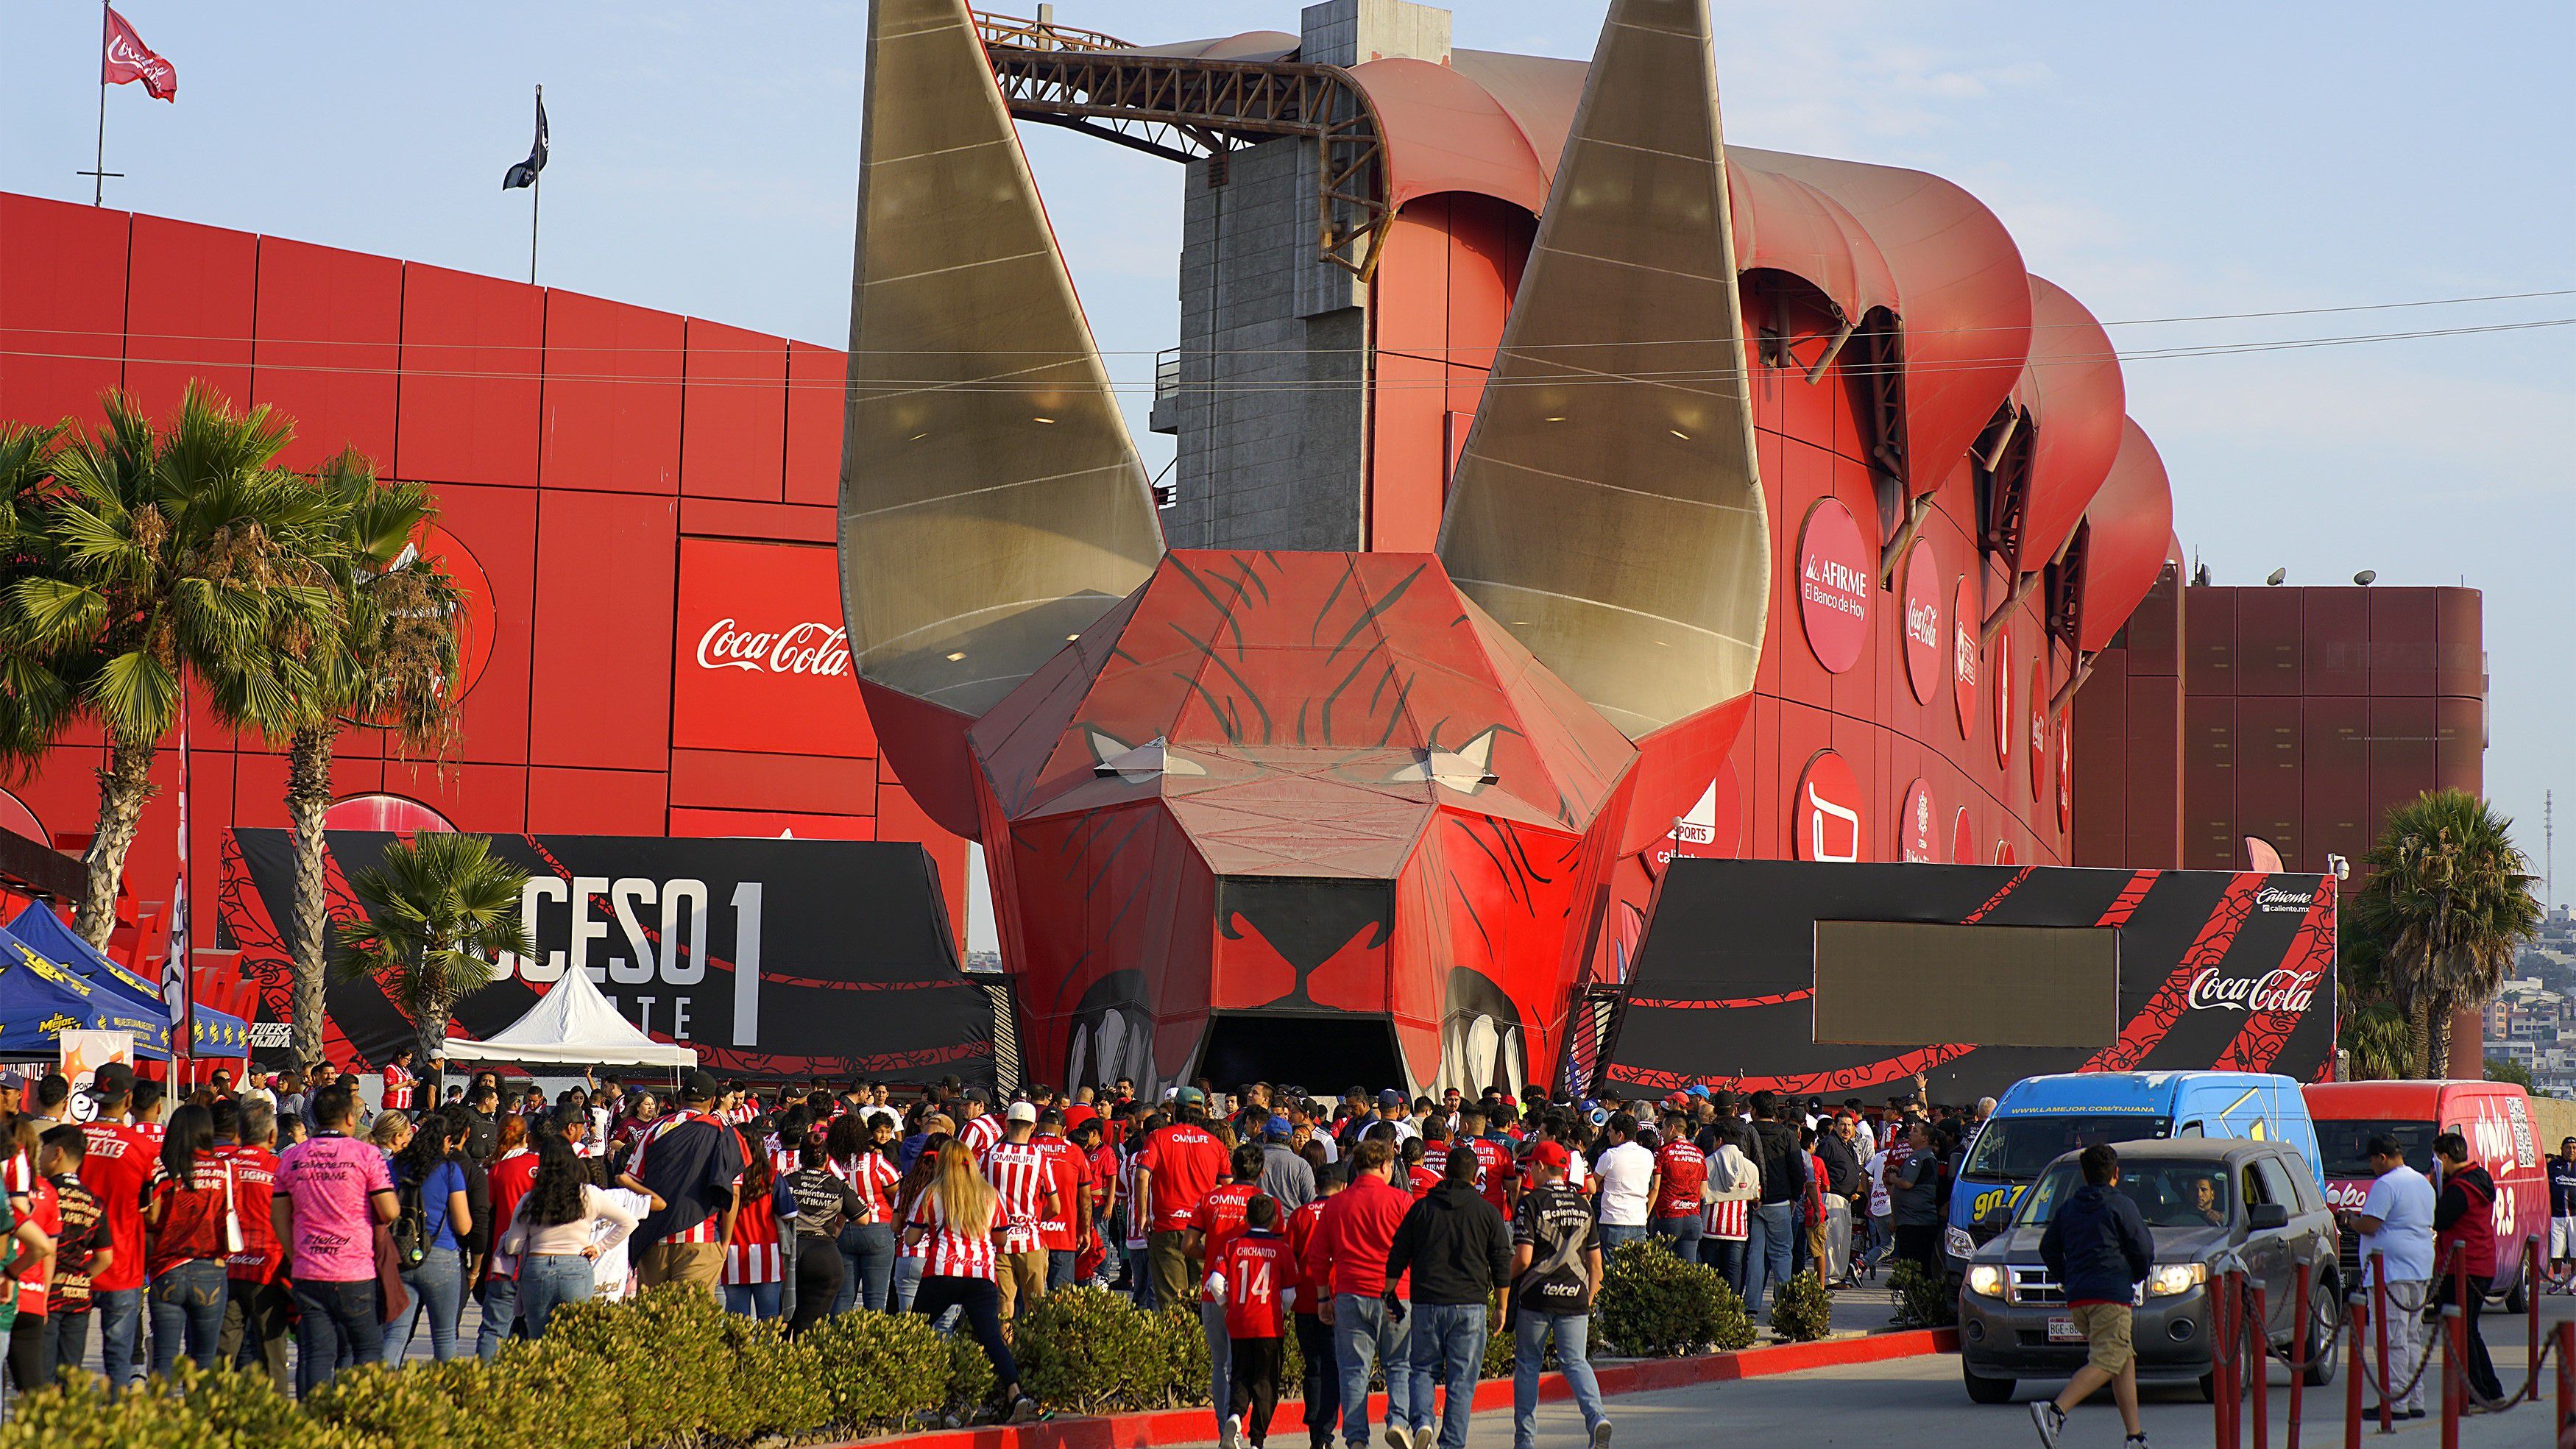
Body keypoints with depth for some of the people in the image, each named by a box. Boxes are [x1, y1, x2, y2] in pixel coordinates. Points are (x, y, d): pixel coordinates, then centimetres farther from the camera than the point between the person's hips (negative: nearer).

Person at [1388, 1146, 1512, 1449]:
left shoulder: (1421, 1208, 6)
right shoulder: (1487, 1212, 4)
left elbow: (1396, 1259, 7)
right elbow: (1502, 1264, 6)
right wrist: (1503, 1308, 15)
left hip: (1426, 1302, 1)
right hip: (1470, 1305, -1)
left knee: (1423, 1369, 13)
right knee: (1462, 1378, 4)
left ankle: (1422, 1420, -12)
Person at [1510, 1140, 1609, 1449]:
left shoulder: (1531, 1203, -7)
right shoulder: (1582, 1205, 8)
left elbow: (1523, 1258, -14)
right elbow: (1596, 1261, 11)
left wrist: (1504, 1279, 6)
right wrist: (1589, 1297, 21)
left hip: (1536, 1296, -3)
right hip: (1575, 1296, 3)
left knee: (1527, 1363, 10)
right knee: (1575, 1361, 6)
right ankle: (1596, 1415, -21)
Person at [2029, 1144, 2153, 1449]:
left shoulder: (2068, 1207, 15)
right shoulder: (2121, 1206, -2)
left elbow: (2048, 1248, 16)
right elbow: (2144, 1251, -2)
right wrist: (2135, 1277, 17)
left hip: (2077, 1298, 7)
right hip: (2111, 1296, -7)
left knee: (2125, 1360, 16)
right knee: (2106, 1363, -13)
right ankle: (2055, 1411, -33)